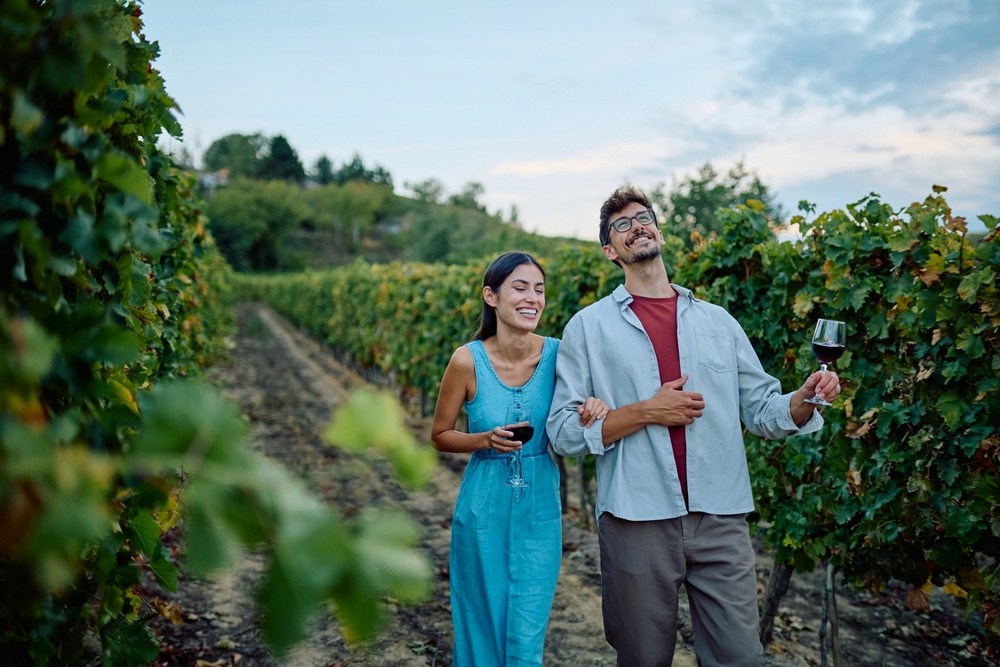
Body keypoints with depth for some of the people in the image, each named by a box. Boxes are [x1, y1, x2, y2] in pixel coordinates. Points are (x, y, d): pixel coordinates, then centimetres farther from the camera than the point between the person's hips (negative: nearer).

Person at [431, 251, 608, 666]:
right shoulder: (468, 360, -14)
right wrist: (487, 439, -19)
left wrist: (588, 417, -17)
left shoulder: (557, 354, -9)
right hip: (485, 509, -1)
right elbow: (440, 436, -1)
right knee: (484, 629, 14)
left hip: (540, 510, 2)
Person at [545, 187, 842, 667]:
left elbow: (761, 410, 9)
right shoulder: (588, 327, 2)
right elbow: (563, 431, -4)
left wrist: (804, 399, -12)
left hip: (722, 520, 2)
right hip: (637, 521, -2)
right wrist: (646, 412, -14)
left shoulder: (717, 321, 12)